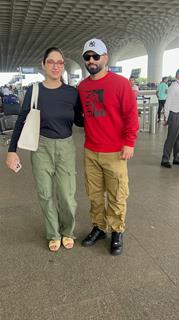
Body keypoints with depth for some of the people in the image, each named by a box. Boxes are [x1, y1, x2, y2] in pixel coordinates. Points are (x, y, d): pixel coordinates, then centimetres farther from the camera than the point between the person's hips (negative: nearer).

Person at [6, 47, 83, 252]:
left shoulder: (71, 92, -2)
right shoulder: (34, 91, -4)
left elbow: (78, 121, 9)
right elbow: (21, 121, -1)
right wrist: (12, 150, -5)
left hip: (66, 147, 0)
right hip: (41, 147, 0)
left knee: (67, 195, 0)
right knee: (45, 194, 7)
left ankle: (67, 231, 29)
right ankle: (53, 234, 30)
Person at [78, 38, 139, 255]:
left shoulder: (120, 83, -5)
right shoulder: (82, 87, 9)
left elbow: (131, 114, -7)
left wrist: (129, 142, -11)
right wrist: (88, 136, 11)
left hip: (115, 152, -4)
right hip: (90, 152, 5)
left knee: (116, 196, 6)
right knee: (95, 194, 13)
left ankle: (117, 232, 23)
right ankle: (99, 228, 30)